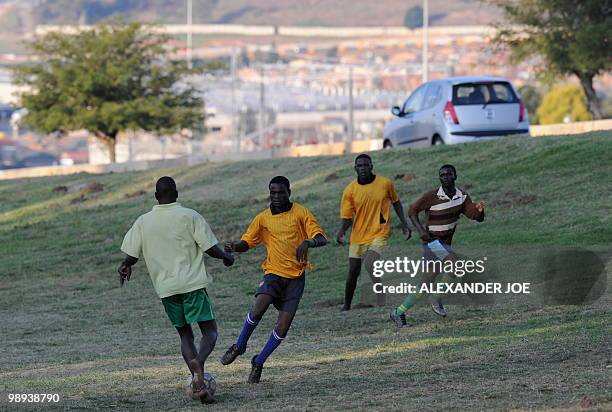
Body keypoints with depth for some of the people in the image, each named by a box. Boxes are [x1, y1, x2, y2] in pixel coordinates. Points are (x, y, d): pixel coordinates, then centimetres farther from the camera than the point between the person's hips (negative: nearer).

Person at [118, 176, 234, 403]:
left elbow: (131, 255, 5)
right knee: (210, 331, 3)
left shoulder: (143, 221, 3)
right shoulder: (190, 216, -4)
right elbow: (210, 248, -5)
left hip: (165, 288, 3)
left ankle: (198, 381, -3)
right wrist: (226, 257, 15)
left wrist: (125, 267, 28)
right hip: (192, 284, -3)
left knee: (185, 334, 16)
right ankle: (198, 362, -30)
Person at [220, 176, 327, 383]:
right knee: (258, 310, -26)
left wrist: (308, 242, -29)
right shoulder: (263, 218, 5)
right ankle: (239, 347, -1)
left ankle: (259, 362, 11)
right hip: (273, 273, 0)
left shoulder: (301, 213, -1)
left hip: (296, 277, 0)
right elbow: (246, 242, 11)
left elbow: (321, 238, -7)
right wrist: (234, 247, -12)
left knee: (283, 327, -9)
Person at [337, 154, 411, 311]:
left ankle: (382, 295, -21)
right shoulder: (350, 190, -5)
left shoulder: (385, 184, -4)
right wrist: (342, 231, -23)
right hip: (358, 237, 2)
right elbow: (346, 217, -3)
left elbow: (396, 202, 13)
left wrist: (404, 224, 8)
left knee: (369, 263, -28)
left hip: (379, 234, -2)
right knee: (353, 272, 8)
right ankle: (346, 305, 25)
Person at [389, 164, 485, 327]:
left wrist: (480, 210, -25)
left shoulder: (462, 197, 5)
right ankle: (438, 301, -8)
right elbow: (412, 210, -5)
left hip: (445, 244, 6)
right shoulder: (432, 196, -11)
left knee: (426, 286, 5)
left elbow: (477, 217, 0)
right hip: (433, 240, -6)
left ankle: (399, 313, 13)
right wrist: (421, 230, -20)